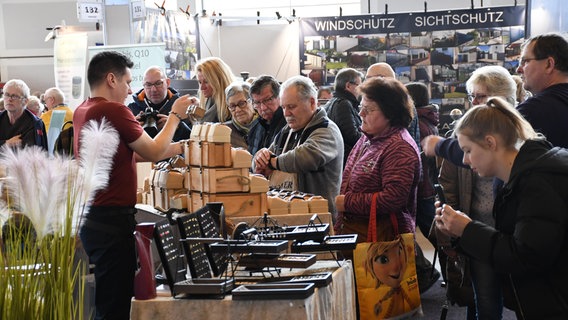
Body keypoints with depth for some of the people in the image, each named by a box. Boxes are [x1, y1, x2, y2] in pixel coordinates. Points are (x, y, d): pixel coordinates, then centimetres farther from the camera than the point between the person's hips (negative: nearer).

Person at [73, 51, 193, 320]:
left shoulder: (82, 111, 10)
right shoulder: (115, 111, -18)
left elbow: (133, 153, 16)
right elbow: (154, 152, -5)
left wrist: (179, 147, 20)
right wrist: (175, 115, 7)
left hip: (91, 218, 9)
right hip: (113, 221, -9)